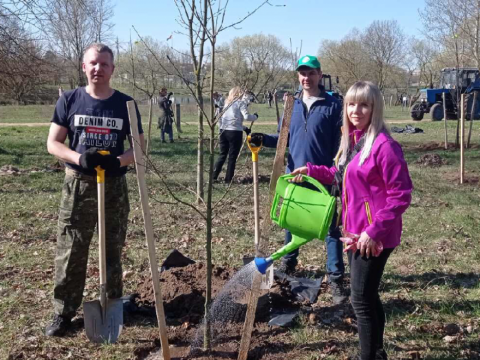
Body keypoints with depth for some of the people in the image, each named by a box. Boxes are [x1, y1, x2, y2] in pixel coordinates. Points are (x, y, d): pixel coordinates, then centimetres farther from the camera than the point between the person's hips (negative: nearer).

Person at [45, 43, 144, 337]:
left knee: (113, 250, 11)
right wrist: (79, 158, -21)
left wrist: (118, 161, -20)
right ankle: (64, 312, 15)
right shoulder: (69, 100, -2)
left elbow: (140, 147, 2)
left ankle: (113, 305, 28)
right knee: (70, 252, 2)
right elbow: (53, 144, -1)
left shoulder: (125, 104, -1)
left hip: (114, 186, 1)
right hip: (78, 185, 0)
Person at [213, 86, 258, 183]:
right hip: (235, 132, -6)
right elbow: (246, 116, -13)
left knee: (222, 155, 16)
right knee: (232, 157, 2)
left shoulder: (227, 102, 19)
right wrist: (255, 116, 8)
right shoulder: (241, 102, 0)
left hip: (223, 131, 6)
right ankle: (228, 180, 4)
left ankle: (213, 177, 13)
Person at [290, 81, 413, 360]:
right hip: (355, 232, 9)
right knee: (368, 295, 18)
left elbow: (401, 196, -19)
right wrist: (311, 170, 18)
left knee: (361, 299, -3)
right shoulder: (352, 141, 9)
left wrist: (374, 231, -22)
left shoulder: (384, 145, -19)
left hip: (375, 237, -9)